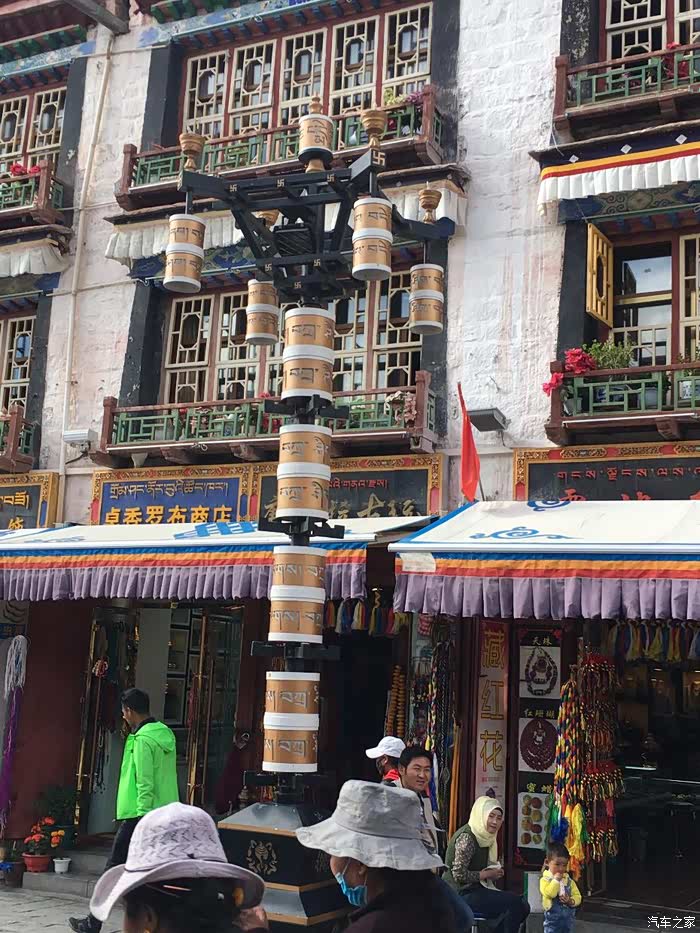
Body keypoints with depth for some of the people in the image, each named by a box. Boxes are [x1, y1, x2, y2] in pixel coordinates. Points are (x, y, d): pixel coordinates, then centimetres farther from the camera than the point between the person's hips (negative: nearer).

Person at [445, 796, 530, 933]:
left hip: (475, 890, 9)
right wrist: (487, 874, -13)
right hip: (463, 894, -9)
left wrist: (495, 873, 0)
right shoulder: (467, 838, -17)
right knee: (514, 902, -18)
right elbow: (459, 874, -23)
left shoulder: (484, 837, 11)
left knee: (523, 907, 5)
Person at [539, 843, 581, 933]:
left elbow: (577, 896, 3)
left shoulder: (569, 880, 5)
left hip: (568, 919, 5)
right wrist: (556, 880, -21)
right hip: (553, 919, -5)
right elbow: (549, 893, -27)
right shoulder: (545, 879, -11)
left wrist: (571, 901, -18)